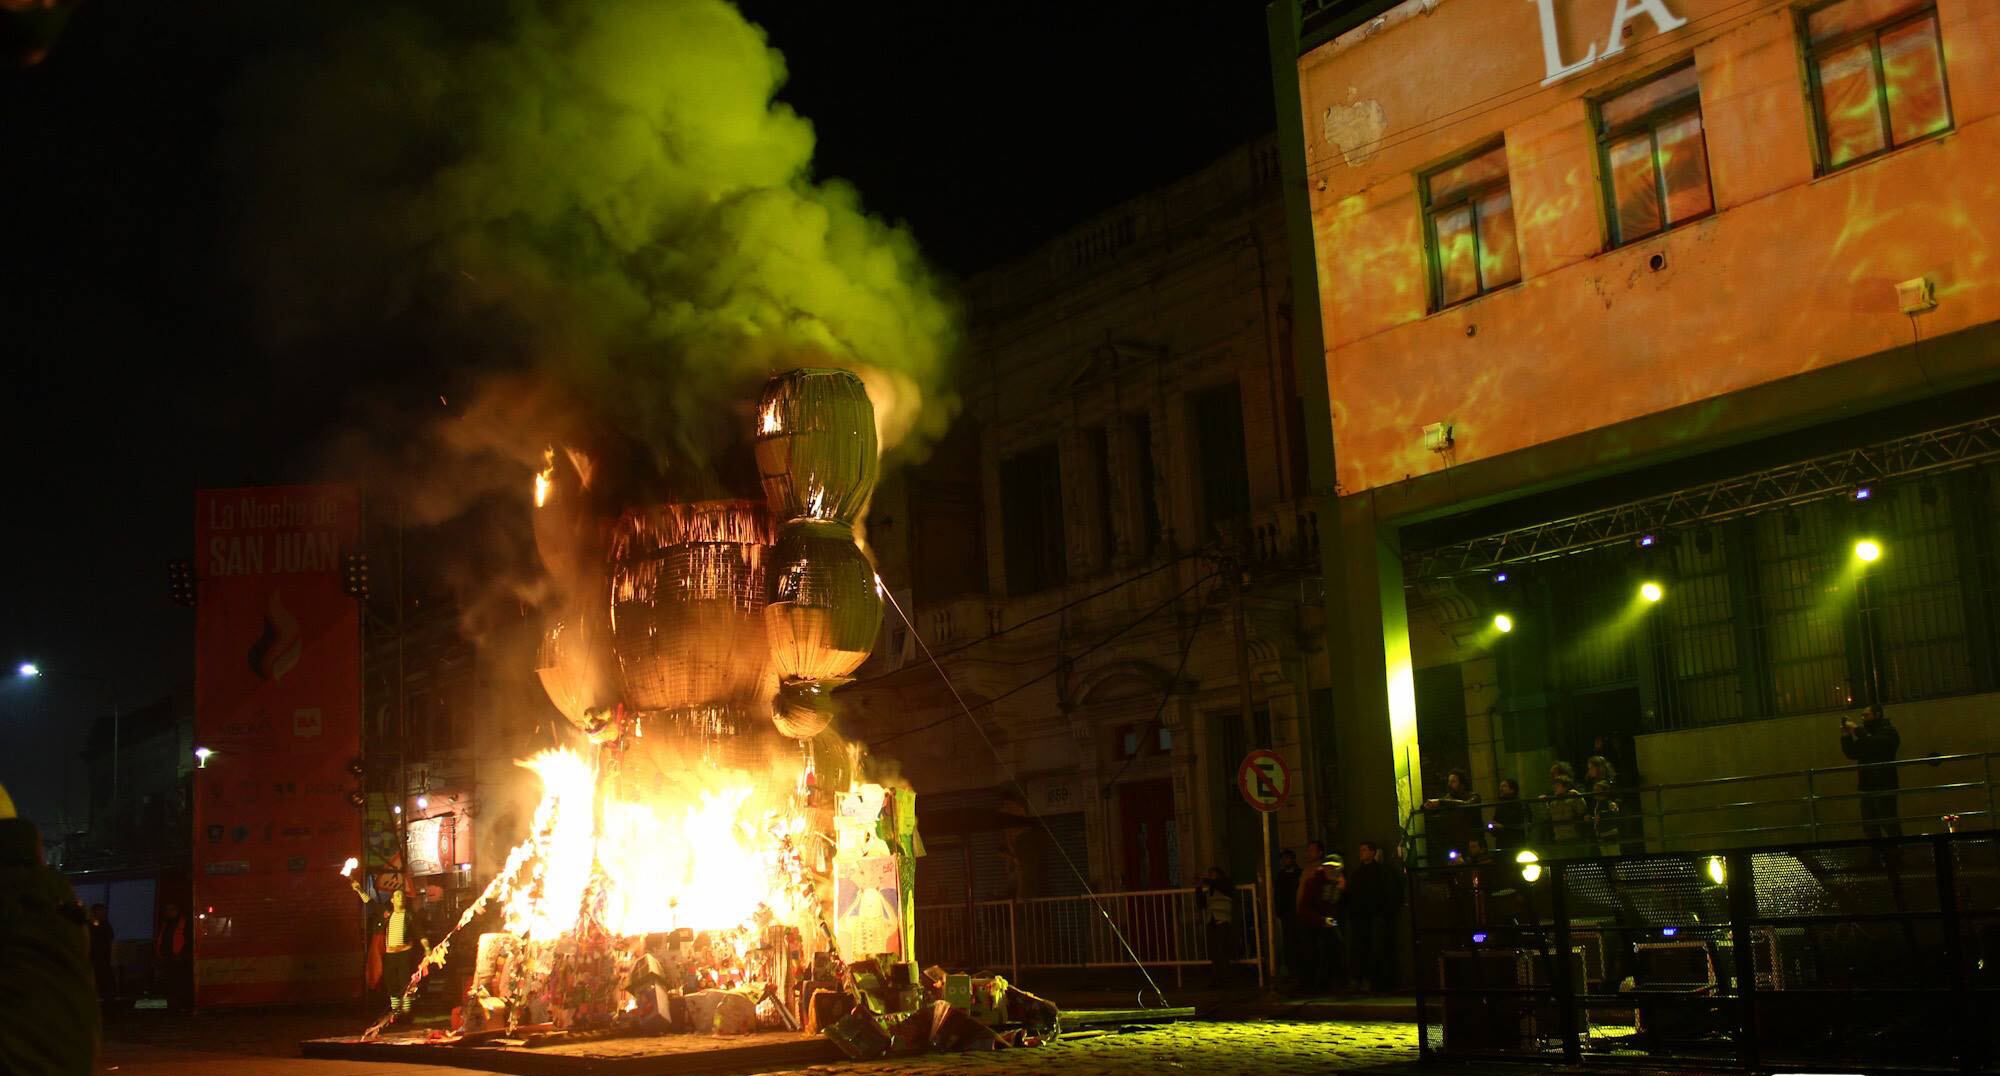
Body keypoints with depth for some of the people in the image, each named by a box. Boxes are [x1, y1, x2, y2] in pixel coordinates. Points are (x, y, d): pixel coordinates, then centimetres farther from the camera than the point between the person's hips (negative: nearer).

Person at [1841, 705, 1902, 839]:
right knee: (1869, 827, 6)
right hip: (1867, 786, 7)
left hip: (1884, 786, -7)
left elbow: (1875, 744, -22)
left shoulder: (1888, 731, -2)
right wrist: (1846, 736, 2)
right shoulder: (1866, 733, 20)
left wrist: (1857, 730, -16)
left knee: (1889, 824, -11)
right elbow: (1852, 754, 15)